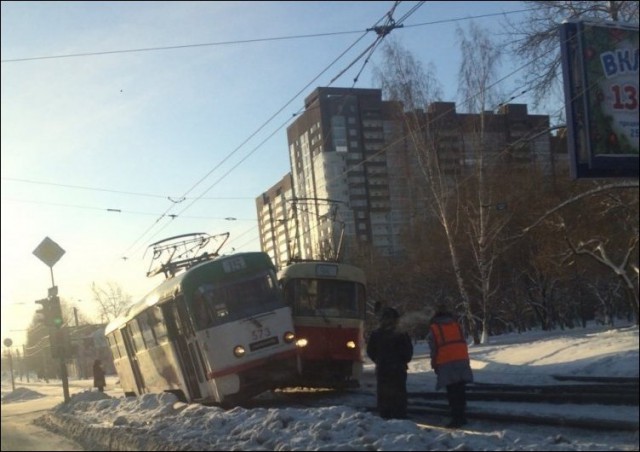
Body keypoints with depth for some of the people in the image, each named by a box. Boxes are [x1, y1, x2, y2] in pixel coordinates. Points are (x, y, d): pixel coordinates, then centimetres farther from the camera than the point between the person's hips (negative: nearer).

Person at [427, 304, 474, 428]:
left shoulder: (434, 328, 3)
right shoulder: (457, 325, 15)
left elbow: (433, 349, 0)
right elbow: (463, 343, 13)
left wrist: (434, 365, 9)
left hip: (445, 364, -4)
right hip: (461, 361, 4)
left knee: (452, 393, -3)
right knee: (460, 391, 9)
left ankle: (457, 418, -7)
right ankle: (461, 417, 14)